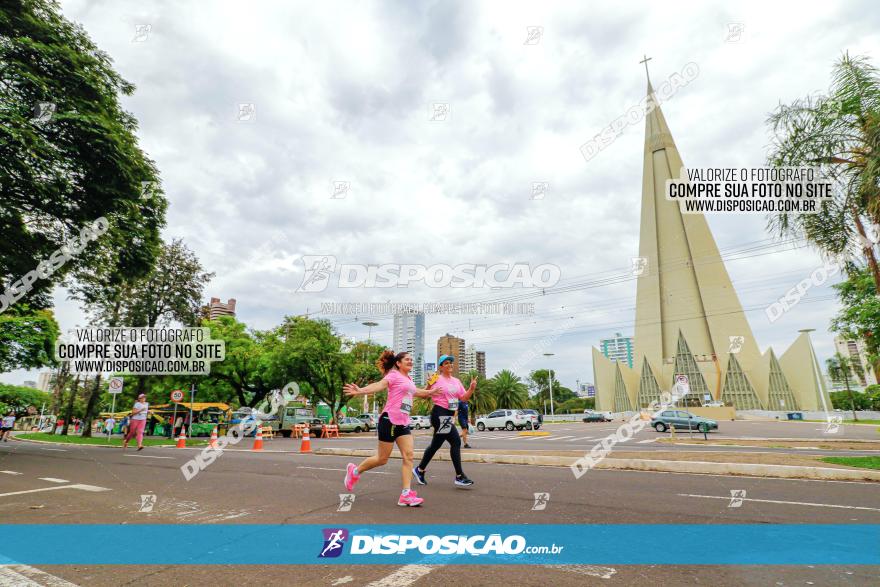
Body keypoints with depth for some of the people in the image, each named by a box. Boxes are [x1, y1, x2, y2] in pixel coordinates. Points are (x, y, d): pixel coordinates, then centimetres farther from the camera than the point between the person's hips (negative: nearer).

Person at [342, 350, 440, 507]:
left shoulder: (409, 380, 16)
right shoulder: (394, 375, -9)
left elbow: (414, 392, 37)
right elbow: (379, 385, -26)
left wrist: (430, 392, 49)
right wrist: (360, 391, -44)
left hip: (403, 423, 8)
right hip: (390, 420, -7)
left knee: (409, 456, -4)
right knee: (382, 459, 3)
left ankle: (406, 495, -2)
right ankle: (355, 471, 27)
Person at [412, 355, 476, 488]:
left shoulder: (456, 381, 13)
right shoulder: (437, 379, -8)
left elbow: (464, 398, 11)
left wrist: (472, 388, -5)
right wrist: (429, 385, -27)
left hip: (449, 416, 8)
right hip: (440, 414, -8)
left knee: (435, 445, 15)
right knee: (456, 442, -13)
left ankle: (420, 470, 30)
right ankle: (459, 477, -5)